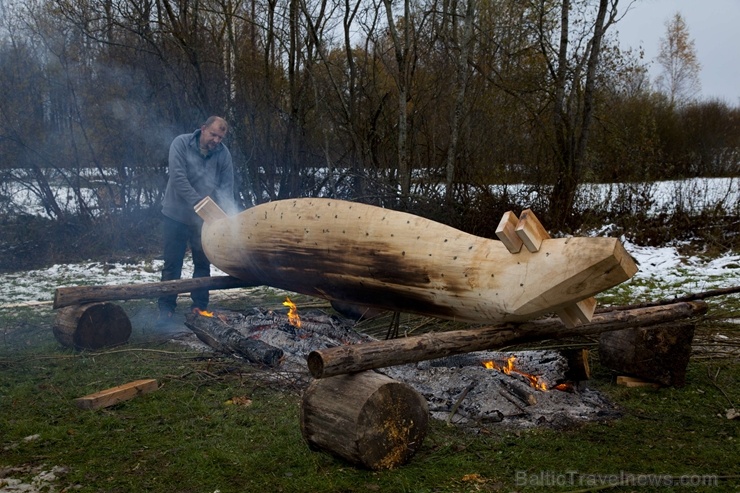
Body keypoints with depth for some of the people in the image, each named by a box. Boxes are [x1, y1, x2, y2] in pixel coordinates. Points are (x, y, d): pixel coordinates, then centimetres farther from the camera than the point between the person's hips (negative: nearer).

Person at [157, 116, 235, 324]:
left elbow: (227, 189, -7)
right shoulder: (181, 143, -12)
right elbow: (178, 177, -23)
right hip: (176, 216, -2)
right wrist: (197, 202, -32)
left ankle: (200, 307, 20)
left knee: (203, 264, 9)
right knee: (172, 265, 3)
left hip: (204, 219, 3)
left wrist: (227, 216, -22)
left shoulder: (223, 154, -5)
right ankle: (166, 309, 11)